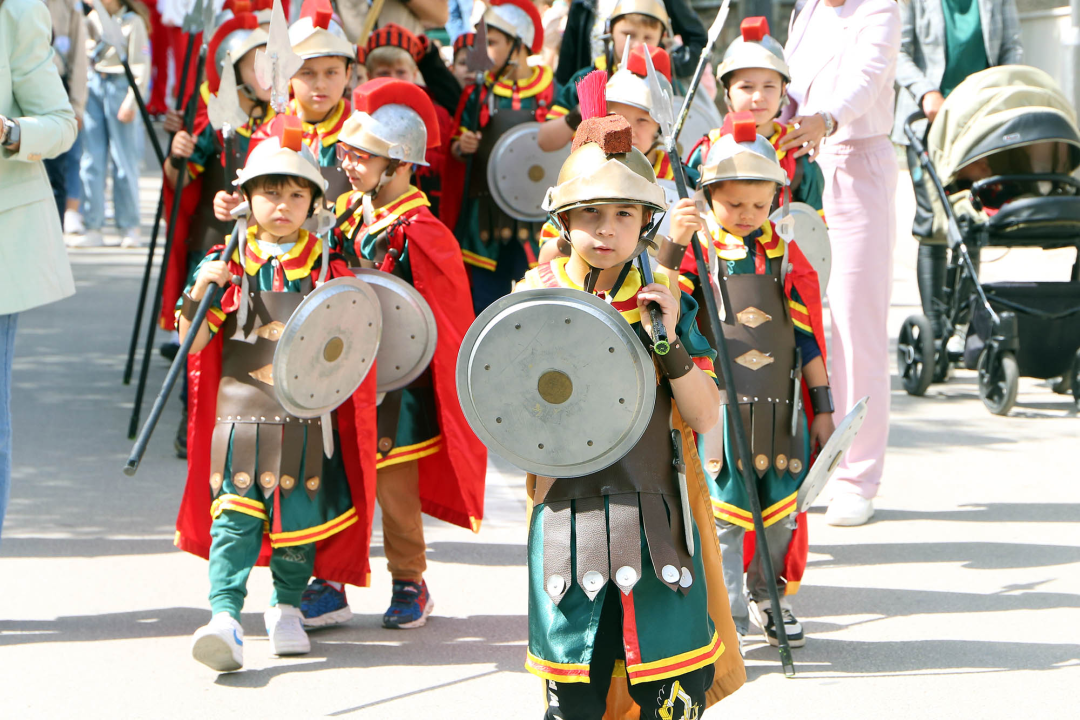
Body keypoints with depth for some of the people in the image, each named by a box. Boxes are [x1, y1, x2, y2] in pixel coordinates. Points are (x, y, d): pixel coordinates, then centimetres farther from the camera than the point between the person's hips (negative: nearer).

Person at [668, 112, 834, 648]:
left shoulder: (786, 256, 9)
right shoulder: (699, 251, -1)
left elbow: (808, 334, 12)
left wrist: (822, 406, 10)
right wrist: (673, 244, -31)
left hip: (781, 407, 4)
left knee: (782, 507, 9)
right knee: (723, 508, -4)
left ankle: (767, 594, 28)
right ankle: (726, 613, 5)